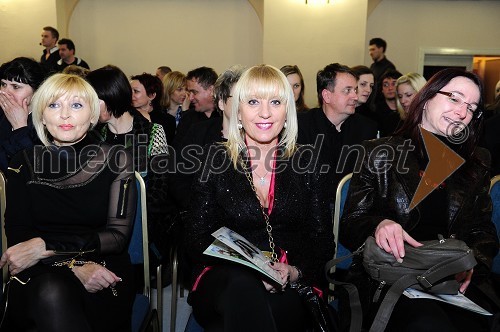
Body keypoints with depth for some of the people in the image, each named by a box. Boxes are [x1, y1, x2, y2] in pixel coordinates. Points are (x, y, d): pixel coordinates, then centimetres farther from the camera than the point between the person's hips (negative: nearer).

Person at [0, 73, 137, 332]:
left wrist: (45, 245, -16)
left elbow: (118, 235, -6)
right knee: (51, 294, -35)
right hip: (40, 275, 1)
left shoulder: (116, 160, 0)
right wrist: (73, 265, -18)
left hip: (104, 276, 0)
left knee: (54, 296, -34)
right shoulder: (24, 163, 6)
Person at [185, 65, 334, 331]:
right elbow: (196, 238, 1)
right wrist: (250, 269, -16)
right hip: (225, 278, 0)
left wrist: (294, 272, -13)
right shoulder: (216, 159, 4)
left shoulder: (304, 162, 9)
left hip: (291, 288, 1)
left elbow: (323, 240, 8)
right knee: (242, 285, -36)